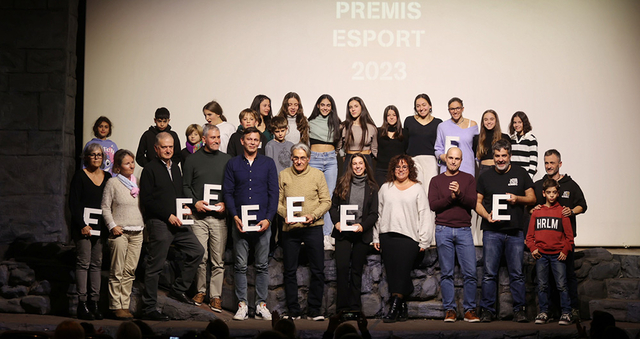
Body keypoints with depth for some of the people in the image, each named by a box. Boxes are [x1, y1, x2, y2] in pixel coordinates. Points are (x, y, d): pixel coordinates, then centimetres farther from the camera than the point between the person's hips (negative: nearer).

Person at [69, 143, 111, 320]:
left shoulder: (107, 177, 12)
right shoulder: (80, 176, -1)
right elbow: (73, 203, -6)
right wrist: (82, 225, -13)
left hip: (101, 226, 5)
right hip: (83, 225, -5)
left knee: (97, 263, 5)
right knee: (84, 262, -6)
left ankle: (94, 302, 7)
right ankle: (82, 303, -5)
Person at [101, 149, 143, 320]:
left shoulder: (137, 182, 14)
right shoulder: (112, 183, -1)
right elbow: (105, 207, -1)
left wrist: (144, 224, 11)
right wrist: (112, 226, -10)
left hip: (137, 232, 5)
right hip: (120, 231, -5)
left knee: (130, 271, 4)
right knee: (117, 272, -4)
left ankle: (125, 305, 9)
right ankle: (116, 306, 1)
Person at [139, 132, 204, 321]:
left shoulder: (175, 168, 18)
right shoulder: (150, 169, -5)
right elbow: (146, 200, -11)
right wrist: (168, 216, -14)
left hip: (177, 222, 7)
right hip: (159, 224, -7)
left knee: (197, 251, 0)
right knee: (155, 266, -3)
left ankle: (178, 289, 13)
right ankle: (148, 309, 4)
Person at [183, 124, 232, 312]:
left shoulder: (227, 159, 10)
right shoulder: (193, 159, 8)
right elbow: (185, 186, 8)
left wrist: (226, 204, -4)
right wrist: (195, 203, -6)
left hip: (219, 216, 1)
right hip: (199, 216, 0)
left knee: (218, 259, -1)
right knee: (200, 257, -2)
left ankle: (215, 295, 5)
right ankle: (200, 290, 15)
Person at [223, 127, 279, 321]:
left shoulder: (268, 163, 9)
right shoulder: (233, 164, 8)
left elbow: (273, 192, 5)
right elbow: (228, 192, 5)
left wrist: (268, 218, -6)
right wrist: (235, 216, -8)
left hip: (262, 223, 0)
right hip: (240, 223, 0)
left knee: (262, 266, 3)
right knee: (240, 266, 1)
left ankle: (261, 305, 8)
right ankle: (242, 304, 6)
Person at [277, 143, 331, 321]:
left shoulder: (317, 175, 4)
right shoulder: (283, 175, 8)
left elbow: (326, 201, 1)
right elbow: (278, 201, 7)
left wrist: (313, 215, -14)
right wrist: (284, 215, -12)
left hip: (313, 227, -1)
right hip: (290, 228, 1)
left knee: (317, 270, -1)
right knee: (290, 271, 5)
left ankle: (314, 311, 8)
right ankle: (293, 311, 14)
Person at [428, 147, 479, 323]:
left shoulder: (468, 179, 11)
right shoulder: (436, 180, 11)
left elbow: (472, 203, -1)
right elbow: (433, 204, -1)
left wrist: (459, 194, -17)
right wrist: (451, 197, -12)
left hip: (464, 230, 0)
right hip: (443, 230, 0)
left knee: (470, 272, -6)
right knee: (446, 273, 1)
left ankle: (470, 310, 2)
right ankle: (449, 310, 7)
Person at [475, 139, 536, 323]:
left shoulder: (520, 173, 9)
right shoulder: (485, 177, 10)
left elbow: (532, 198, 10)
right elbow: (477, 202, 10)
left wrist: (517, 199, -10)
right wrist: (486, 215, -9)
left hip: (515, 232, 0)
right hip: (492, 232, 0)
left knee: (517, 273, 1)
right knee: (489, 273, -2)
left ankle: (519, 310, 7)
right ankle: (487, 310, 4)